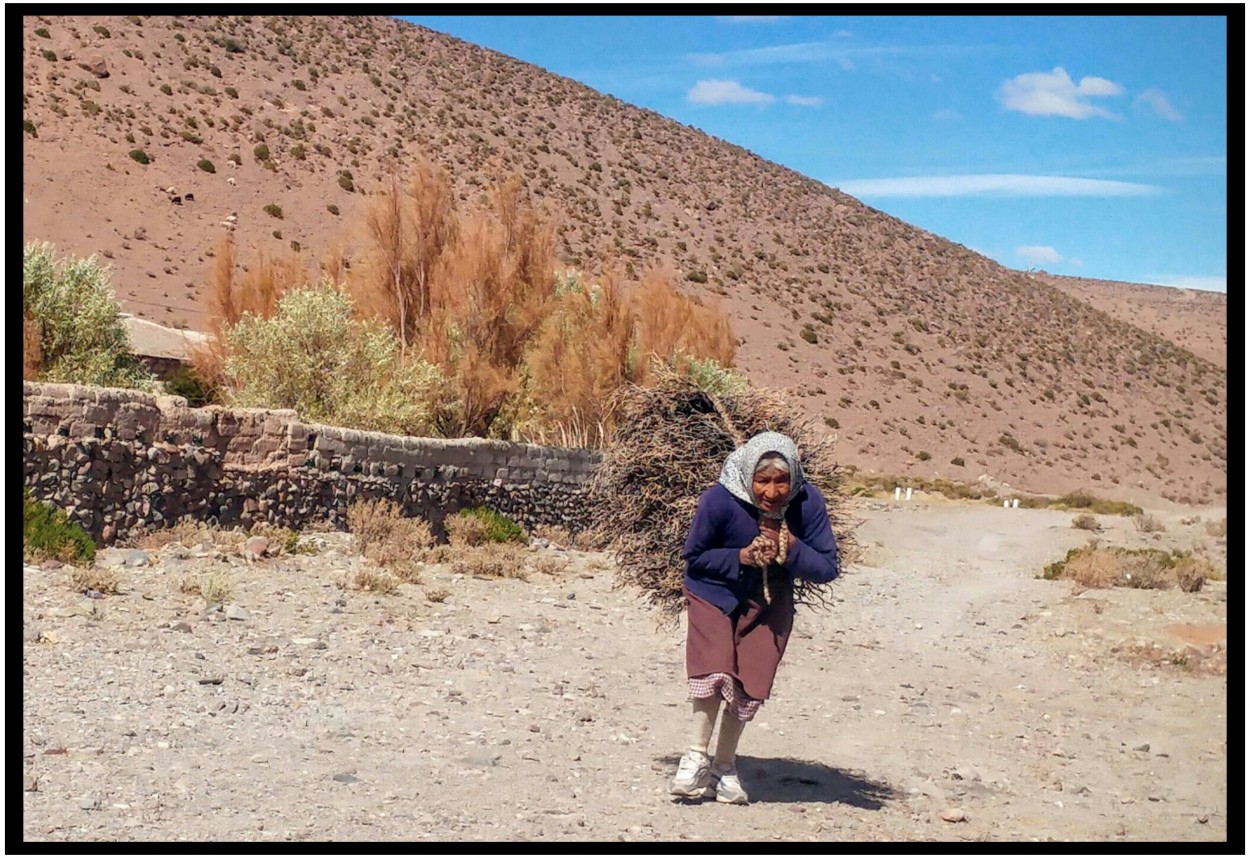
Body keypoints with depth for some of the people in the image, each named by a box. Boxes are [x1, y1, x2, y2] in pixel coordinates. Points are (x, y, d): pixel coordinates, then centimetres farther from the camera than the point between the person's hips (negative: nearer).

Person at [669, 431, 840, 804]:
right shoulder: (719, 500, -28)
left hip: (770, 601, 3)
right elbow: (693, 556, -13)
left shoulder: (809, 503, -23)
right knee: (714, 672, -20)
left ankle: (724, 766, 22)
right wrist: (741, 557, -27)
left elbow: (828, 569, -16)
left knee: (750, 687, 3)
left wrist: (791, 547, -32)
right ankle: (697, 757, -2)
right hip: (714, 593, -2)